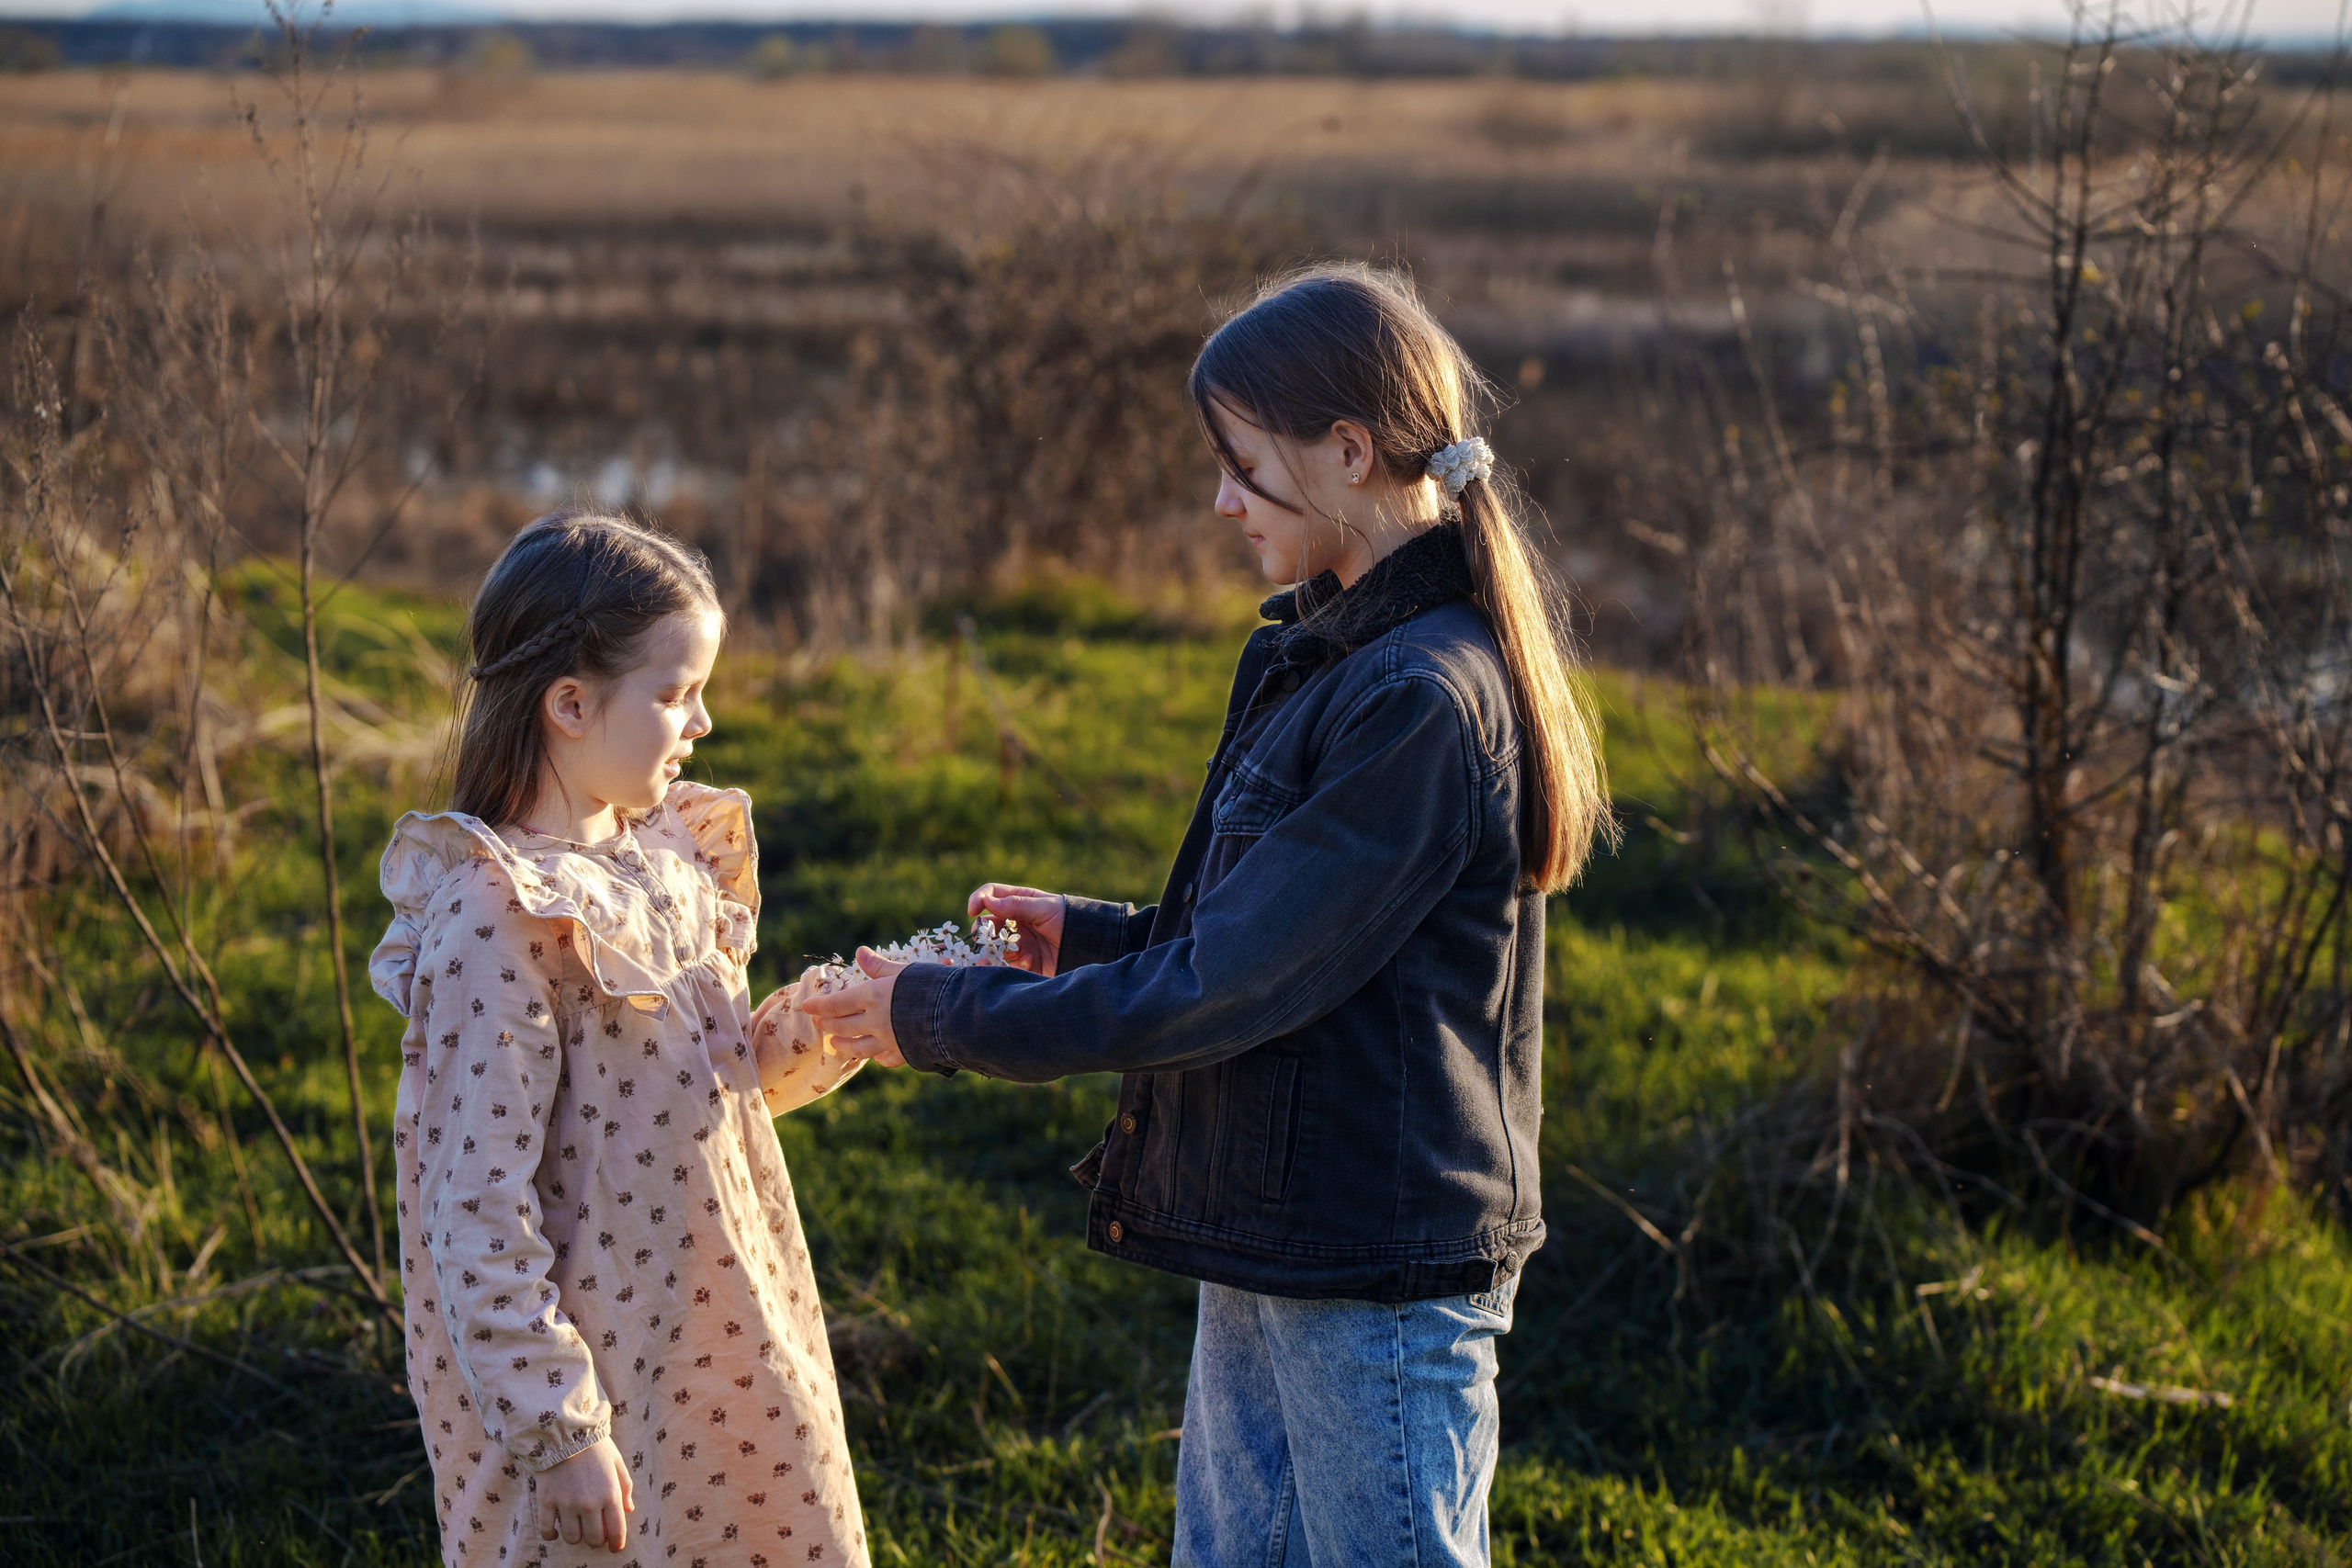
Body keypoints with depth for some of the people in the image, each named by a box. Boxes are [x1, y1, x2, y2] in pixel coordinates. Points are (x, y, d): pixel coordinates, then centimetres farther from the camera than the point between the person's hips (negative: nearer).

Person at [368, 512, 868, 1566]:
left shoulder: (655, 858, 5)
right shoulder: (498, 918, -21)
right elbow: (479, 1210, -21)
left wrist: (816, 1038, -1)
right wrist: (554, 1431, -20)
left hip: (709, 1346, 8)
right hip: (594, 1370, -8)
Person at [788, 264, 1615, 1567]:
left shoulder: (1424, 700, -22)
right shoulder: (1334, 656, 10)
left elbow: (1221, 991, -21)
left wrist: (942, 1020, -13)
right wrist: (1086, 935, 10)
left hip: (1383, 1284, -10)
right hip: (1267, 1255, 10)